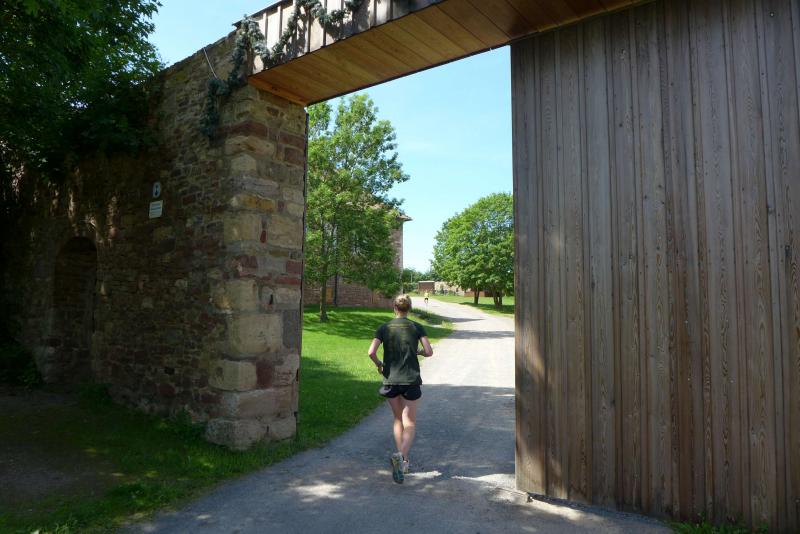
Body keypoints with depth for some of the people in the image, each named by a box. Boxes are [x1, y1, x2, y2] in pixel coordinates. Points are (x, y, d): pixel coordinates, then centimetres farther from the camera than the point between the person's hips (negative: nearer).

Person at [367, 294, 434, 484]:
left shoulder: (384, 328, 0)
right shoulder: (416, 327, -2)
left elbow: (371, 352, -9)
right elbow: (429, 352, -7)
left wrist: (379, 365, 9)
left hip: (390, 379, 2)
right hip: (410, 379, -2)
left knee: (398, 420, 19)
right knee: (409, 424, 4)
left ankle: (402, 461, 21)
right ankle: (401, 456, -20)